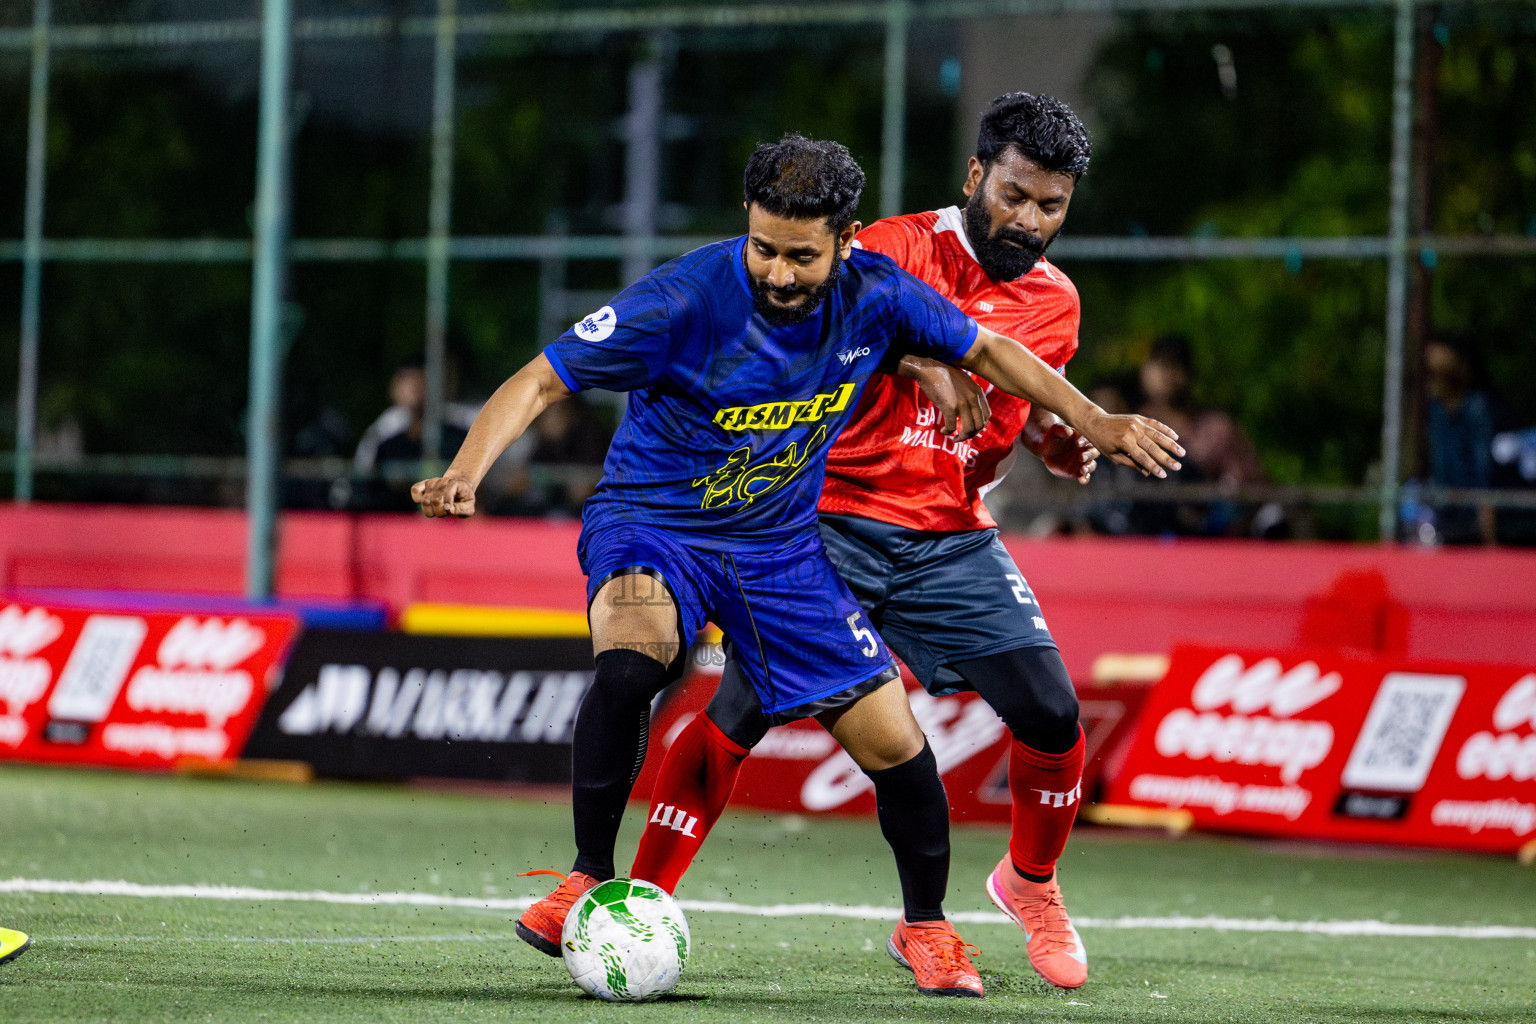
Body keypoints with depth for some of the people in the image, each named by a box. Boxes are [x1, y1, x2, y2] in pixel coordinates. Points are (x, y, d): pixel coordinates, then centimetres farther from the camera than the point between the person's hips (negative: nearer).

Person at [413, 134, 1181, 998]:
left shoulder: (876, 295, -14)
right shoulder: (685, 300, -26)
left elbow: (982, 350, 6)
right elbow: (541, 381, -23)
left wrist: (1093, 424, 6)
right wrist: (466, 472, -38)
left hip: (780, 543, 4)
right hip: (652, 522, -4)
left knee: (893, 741, 0)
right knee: (630, 663, -36)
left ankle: (926, 928, 27)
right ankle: (589, 884, -18)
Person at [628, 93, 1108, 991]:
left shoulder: (1054, 303, 9)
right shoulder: (898, 247, -6)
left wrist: (1058, 446, 0)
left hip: (955, 538, 4)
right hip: (835, 519, -4)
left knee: (1052, 716, -6)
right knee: (739, 712, -15)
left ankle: (1032, 883, 22)